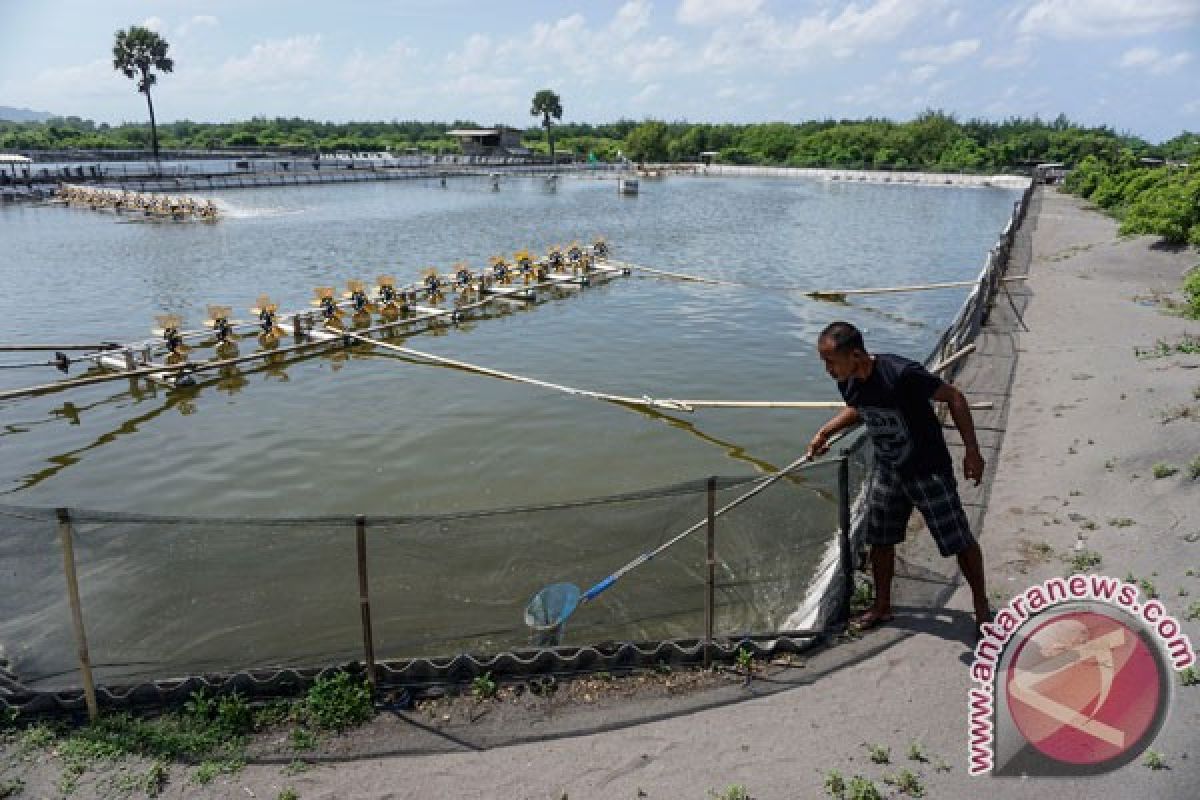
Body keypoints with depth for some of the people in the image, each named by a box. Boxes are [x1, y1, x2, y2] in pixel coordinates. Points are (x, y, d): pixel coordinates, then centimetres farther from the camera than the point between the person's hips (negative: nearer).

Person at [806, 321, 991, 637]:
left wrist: (972, 451, -20)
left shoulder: (902, 374, -31)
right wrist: (825, 431, 5)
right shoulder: (847, 383, -9)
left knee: (959, 542, 3)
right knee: (880, 540, 13)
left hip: (928, 469, -6)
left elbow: (954, 397, -20)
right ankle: (882, 607, 32)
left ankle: (981, 607, 26)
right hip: (886, 471, 6)